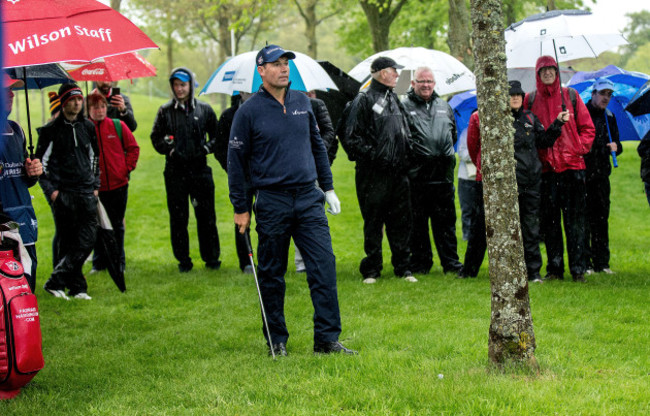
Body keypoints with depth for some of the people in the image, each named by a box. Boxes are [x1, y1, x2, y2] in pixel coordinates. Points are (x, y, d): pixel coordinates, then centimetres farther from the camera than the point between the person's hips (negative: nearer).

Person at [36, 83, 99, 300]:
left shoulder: (88, 126, 11)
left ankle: (56, 281, -5)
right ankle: (76, 286, 6)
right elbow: (40, 161, -1)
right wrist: (50, 189, -7)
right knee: (67, 241, -1)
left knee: (87, 238, -7)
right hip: (62, 193, -4)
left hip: (86, 192, 4)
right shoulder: (51, 130, -3)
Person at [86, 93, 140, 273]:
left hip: (118, 184, 1)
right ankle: (99, 263, 17)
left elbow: (133, 148, 7)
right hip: (95, 187, -1)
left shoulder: (118, 126, 1)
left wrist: (127, 168, -1)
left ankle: (119, 263, 18)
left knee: (117, 225, 9)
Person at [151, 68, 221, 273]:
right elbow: (156, 138, 10)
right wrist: (170, 150, -6)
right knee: (178, 217, 3)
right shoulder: (165, 111, 5)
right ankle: (183, 260, 12)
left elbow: (216, 136, 13)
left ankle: (211, 257, 12)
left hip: (200, 169, 0)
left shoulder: (204, 109, 6)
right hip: (175, 171, 0)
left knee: (206, 216, 2)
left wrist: (206, 149, -5)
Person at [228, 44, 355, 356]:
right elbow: (236, 161, -1)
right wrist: (241, 208, -2)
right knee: (272, 274, 5)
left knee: (324, 265, -5)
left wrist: (328, 187, 16)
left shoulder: (302, 102, 9)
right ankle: (276, 340, 18)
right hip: (272, 202, -3)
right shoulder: (249, 111, -4)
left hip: (308, 199, 3)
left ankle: (327, 339, 0)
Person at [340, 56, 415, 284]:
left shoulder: (394, 99, 17)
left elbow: (405, 132, 26)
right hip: (374, 174, -6)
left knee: (401, 221, 8)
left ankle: (402, 267, 16)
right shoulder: (364, 101, -7)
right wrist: (371, 154, -14)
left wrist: (406, 152, 12)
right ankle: (371, 269, 9)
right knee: (373, 222, 1)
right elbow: (350, 137, -11)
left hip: (398, 172, 7)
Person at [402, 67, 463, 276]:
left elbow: (453, 134, 26)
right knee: (417, 223, 2)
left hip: (443, 174, 4)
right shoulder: (404, 107, -1)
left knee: (446, 221, 6)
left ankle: (450, 262, 12)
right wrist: (410, 156, -5)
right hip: (416, 175, -4)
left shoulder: (444, 106, 15)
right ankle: (420, 263, 11)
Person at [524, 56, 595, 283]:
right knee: (549, 220, 3)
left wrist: (580, 149, -4)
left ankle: (578, 268, 2)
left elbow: (587, 127, 10)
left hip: (572, 165, -1)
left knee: (575, 220, -2)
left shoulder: (570, 96, 8)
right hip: (545, 168, 1)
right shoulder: (530, 100, 9)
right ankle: (554, 268, 10)